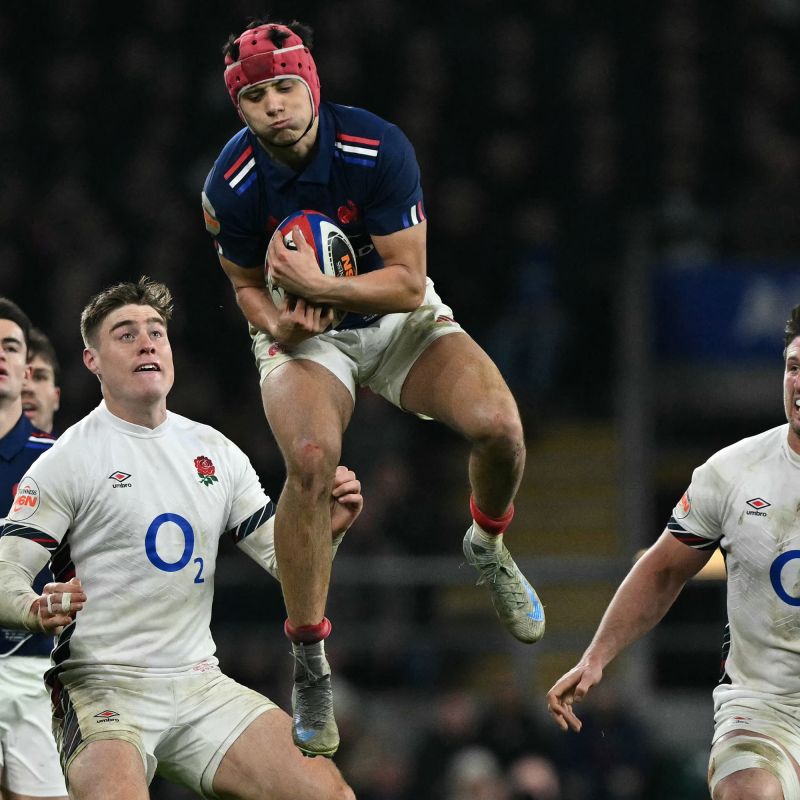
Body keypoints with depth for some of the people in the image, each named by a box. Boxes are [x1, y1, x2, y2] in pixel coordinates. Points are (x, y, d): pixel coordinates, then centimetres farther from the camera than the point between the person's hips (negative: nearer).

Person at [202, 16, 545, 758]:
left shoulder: (377, 148, -23)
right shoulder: (231, 186, -17)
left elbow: (409, 283, -20)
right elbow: (247, 283, 0)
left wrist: (317, 283, -33)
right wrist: (278, 321, -22)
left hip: (400, 319, 0)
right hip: (304, 334, 0)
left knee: (498, 425, -25)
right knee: (311, 459, -32)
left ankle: (487, 546, 12)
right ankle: (308, 668, -18)